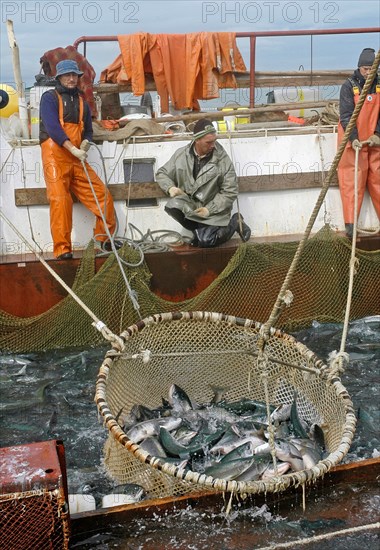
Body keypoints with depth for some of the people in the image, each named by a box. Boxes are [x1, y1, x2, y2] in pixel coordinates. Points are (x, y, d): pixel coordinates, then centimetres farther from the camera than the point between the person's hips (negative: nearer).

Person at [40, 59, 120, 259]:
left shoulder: (81, 102, 22)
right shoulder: (50, 98, 3)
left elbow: (88, 131, 20)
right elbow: (52, 127, -11)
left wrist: (84, 146, -4)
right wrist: (73, 149, -20)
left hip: (76, 158, 6)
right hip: (55, 155, -6)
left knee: (102, 194, 0)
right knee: (60, 199, -16)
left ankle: (105, 238, 14)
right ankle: (62, 248, -15)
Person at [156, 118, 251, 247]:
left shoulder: (222, 159, -11)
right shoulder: (181, 154, -1)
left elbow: (230, 192, -9)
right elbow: (161, 173, 11)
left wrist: (209, 209, -18)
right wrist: (170, 187, -11)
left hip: (213, 209, -3)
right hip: (188, 205, 3)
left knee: (204, 241, -25)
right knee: (172, 206, -29)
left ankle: (234, 222, 5)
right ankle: (202, 229, -4)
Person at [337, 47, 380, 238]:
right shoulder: (349, 86, -5)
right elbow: (346, 115, -11)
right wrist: (353, 138, -22)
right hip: (353, 141, -4)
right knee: (351, 181, -6)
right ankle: (350, 224, -5)